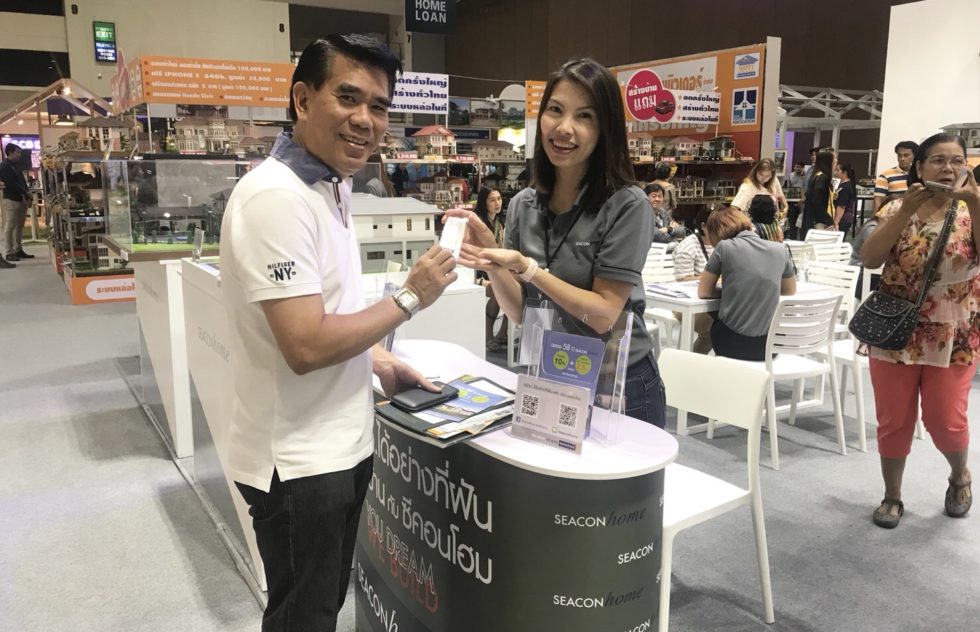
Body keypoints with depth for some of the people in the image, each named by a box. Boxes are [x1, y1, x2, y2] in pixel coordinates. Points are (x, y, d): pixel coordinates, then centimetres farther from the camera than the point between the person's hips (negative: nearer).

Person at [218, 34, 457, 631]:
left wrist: (381, 365, 6)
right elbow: (306, 344, -27)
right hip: (299, 462, -9)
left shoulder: (331, 186, 8)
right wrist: (411, 298, -17)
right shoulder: (276, 197, -23)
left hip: (339, 445, 9)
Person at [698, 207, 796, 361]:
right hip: (768, 344, 3)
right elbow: (790, 291, 19)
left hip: (732, 344, -3)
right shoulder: (780, 250, 3)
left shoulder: (724, 247, -7)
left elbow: (703, 292, 1)